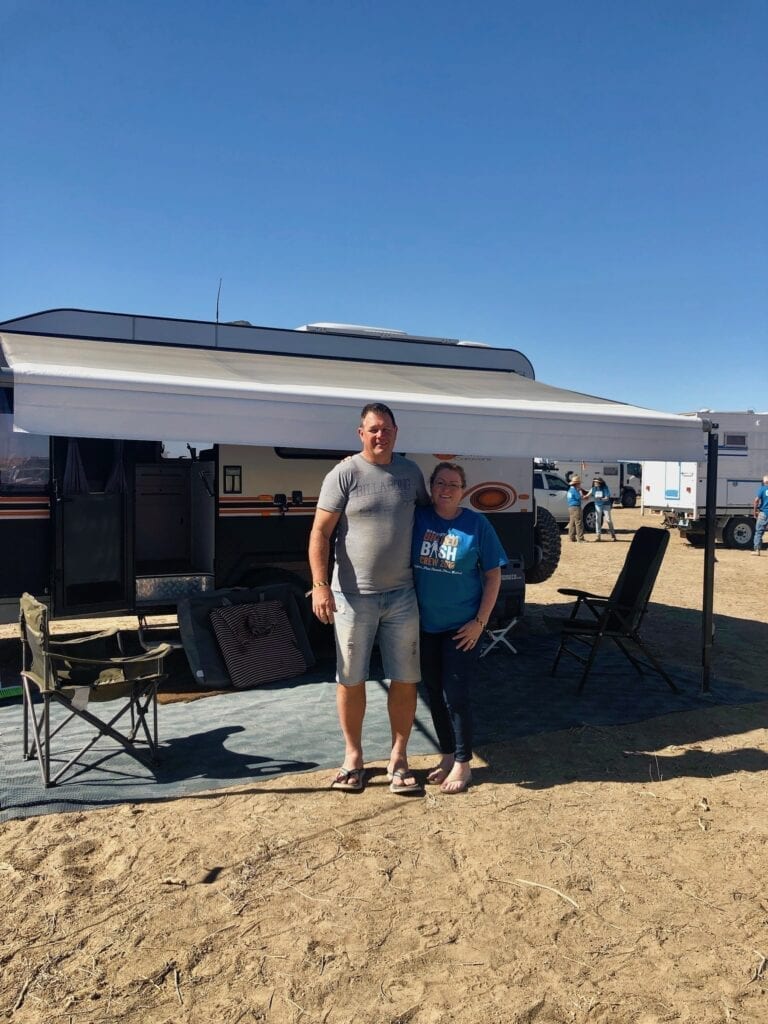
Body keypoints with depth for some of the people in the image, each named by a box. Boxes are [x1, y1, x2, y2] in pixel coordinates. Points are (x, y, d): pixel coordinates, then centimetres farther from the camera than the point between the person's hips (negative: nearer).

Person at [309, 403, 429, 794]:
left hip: (401, 595, 4)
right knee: (351, 680, 8)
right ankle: (353, 756, 26)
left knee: (405, 680, 8)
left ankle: (398, 758, 24)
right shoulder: (345, 474, -6)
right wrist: (320, 584, -17)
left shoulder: (410, 471, 7)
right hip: (353, 596, -3)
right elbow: (320, 531, -8)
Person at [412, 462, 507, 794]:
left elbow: (493, 576, -3)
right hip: (425, 624, 3)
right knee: (434, 692, 14)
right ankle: (447, 756, 32)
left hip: (462, 626, -3)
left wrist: (480, 621, -9)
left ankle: (463, 763, 20)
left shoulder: (476, 524, -8)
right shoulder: (417, 518, -3)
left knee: (455, 695, 0)